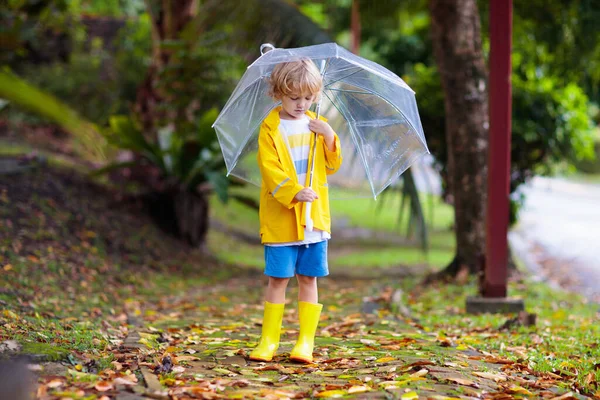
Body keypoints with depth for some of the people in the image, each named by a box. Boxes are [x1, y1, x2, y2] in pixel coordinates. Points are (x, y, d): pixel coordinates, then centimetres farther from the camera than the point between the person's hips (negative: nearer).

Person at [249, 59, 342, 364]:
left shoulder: (317, 126, 10)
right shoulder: (270, 128, -4)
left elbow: (332, 166, 12)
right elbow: (270, 170, -13)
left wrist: (329, 138, -6)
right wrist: (294, 193, -27)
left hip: (315, 216, 3)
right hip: (280, 219, -3)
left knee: (308, 278, 6)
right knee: (278, 279, 0)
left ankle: (306, 342, 11)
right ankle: (268, 341, 8)